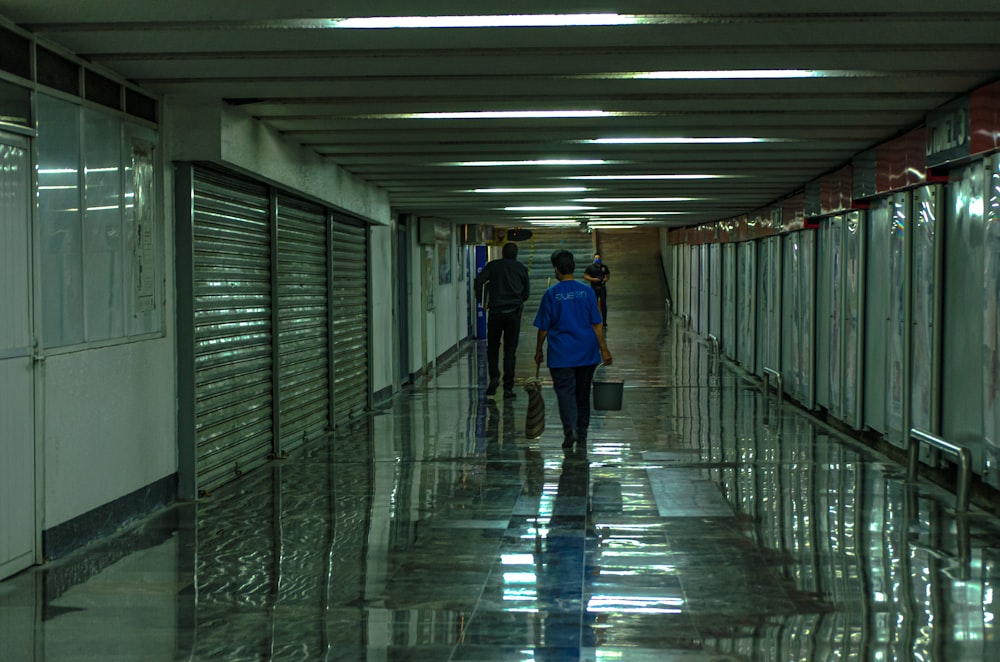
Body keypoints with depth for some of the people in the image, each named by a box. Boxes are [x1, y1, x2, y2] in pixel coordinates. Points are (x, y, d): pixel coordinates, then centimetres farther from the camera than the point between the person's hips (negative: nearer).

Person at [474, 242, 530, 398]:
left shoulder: (493, 265, 4)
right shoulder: (521, 268, 7)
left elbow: (479, 281, -8)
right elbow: (526, 292, 10)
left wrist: (481, 301, 4)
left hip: (495, 311, -1)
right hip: (514, 312, 1)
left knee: (492, 347, 15)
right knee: (510, 350, 3)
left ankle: (494, 377, -6)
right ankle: (508, 388, 0)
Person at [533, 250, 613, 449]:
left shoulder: (551, 294, -6)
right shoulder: (587, 291, -1)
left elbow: (543, 327, -2)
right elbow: (597, 324, -1)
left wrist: (539, 351, 10)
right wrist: (604, 350, 4)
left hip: (561, 354, -3)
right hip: (587, 353, 3)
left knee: (565, 391, -2)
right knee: (583, 394, 13)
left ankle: (570, 429, -24)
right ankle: (582, 436, 20)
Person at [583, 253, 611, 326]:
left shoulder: (604, 267, 6)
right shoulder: (590, 267, 0)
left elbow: (608, 275, 16)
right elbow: (585, 276, -1)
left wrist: (606, 279, -6)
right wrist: (593, 279, -15)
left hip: (602, 288, 1)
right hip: (594, 288, -1)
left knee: (603, 304, -6)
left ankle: (604, 321, -4)